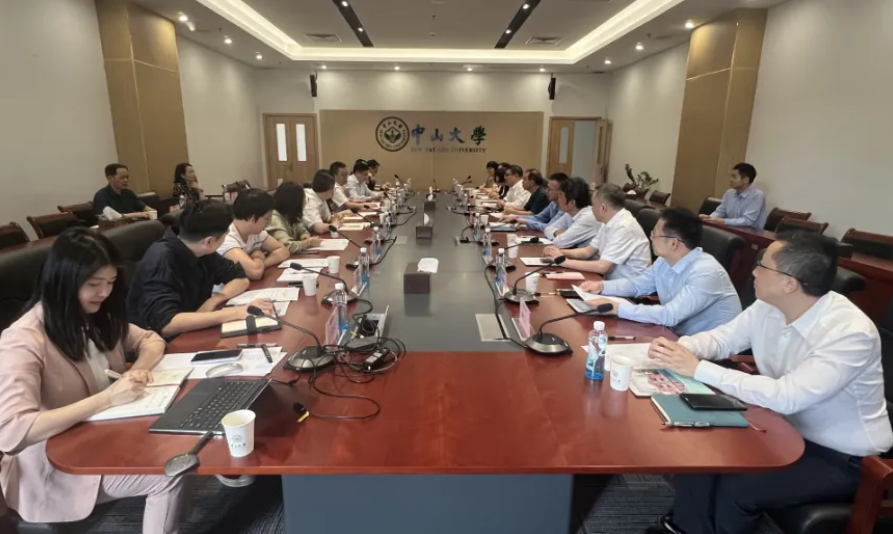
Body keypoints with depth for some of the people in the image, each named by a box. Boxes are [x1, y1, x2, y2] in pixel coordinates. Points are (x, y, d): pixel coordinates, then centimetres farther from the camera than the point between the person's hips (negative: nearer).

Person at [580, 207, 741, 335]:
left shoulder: (706, 273, -27)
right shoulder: (664, 261, -1)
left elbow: (670, 315, -34)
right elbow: (637, 284, 14)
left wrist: (616, 308, -33)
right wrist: (602, 286, -4)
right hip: (679, 336, 7)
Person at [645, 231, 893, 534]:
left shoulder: (851, 333, -31)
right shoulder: (768, 307, -9)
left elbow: (786, 397, -37)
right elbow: (722, 338, 1)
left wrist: (698, 369, -37)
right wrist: (677, 348, -22)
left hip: (842, 457, -6)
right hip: (787, 430, 7)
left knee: (735, 487, -23)